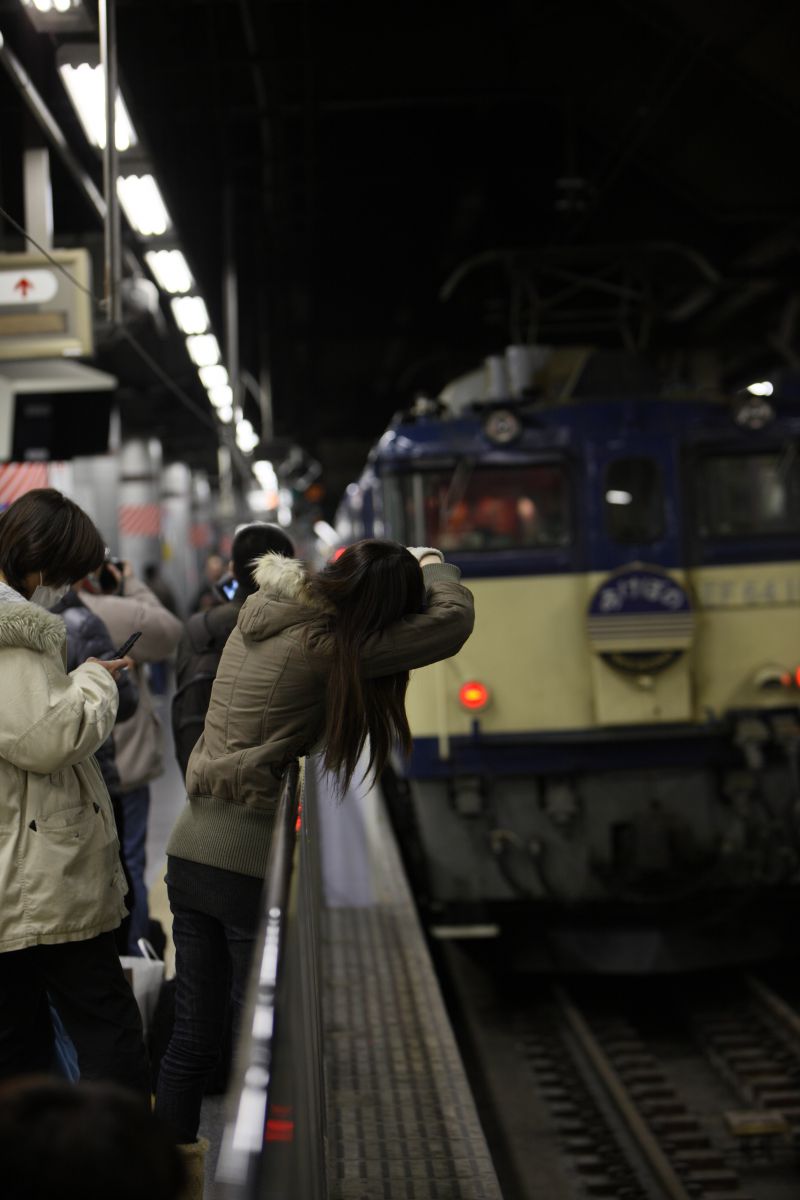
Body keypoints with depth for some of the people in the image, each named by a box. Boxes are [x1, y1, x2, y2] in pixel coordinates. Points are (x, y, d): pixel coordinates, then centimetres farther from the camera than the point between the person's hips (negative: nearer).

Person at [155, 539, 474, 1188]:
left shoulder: (259, 617, 6)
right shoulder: (327, 645, -15)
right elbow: (455, 617, -11)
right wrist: (432, 564, 10)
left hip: (191, 851, 8)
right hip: (254, 867, -7)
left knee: (192, 1038, 15)